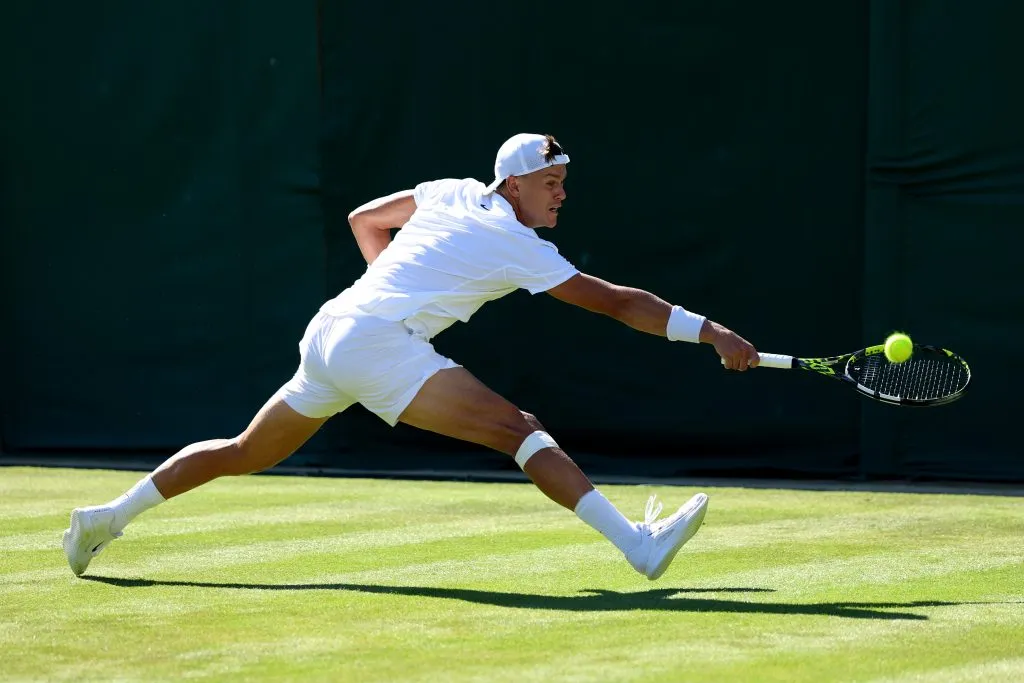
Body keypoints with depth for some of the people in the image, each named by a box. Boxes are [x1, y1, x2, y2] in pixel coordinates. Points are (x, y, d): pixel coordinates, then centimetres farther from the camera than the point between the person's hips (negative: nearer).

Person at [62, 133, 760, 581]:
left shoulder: (452, 193, 16)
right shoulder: (518, 247, -5)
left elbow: (362, 219, 29)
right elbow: (617, 302, -7)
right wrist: (711, 332, -7)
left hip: (329, 330, 9)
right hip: (378, 341, -9)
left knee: (246, 453, 23)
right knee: (519, 427, -19)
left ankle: (110, 516, 25)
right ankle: (637, 543, -32)